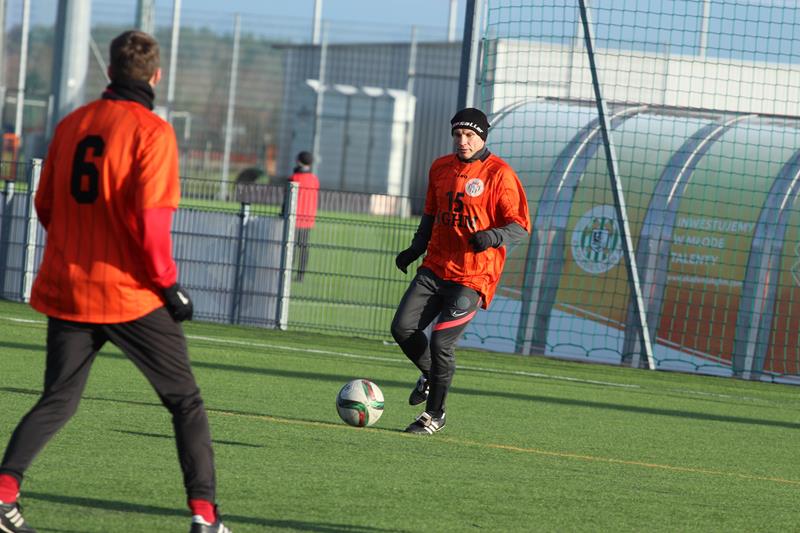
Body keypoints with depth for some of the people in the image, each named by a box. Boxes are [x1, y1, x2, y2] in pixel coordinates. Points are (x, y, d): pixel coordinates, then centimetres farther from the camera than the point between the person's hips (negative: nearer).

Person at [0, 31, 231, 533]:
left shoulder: (72, 124, 7)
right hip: (131, 294, -5)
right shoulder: (152, 132, -10)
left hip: (66, 291, 5)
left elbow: (46, 205, 12)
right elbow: (151, 219, -18)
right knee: (186, 401, 8)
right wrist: (169, 285, -8)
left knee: (57, 402, 15)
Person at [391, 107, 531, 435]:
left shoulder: (499, 174, -8)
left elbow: (521, 226, -9)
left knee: (441, 341, -13)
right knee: (403, 328, -6)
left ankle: (434, 415, 5)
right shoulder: (440, 168, 11)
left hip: (473, 276, -6)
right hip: (435, 268, 6)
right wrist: (415, 250, 12)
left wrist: (492, 236, -27)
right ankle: (429, 375, 25)